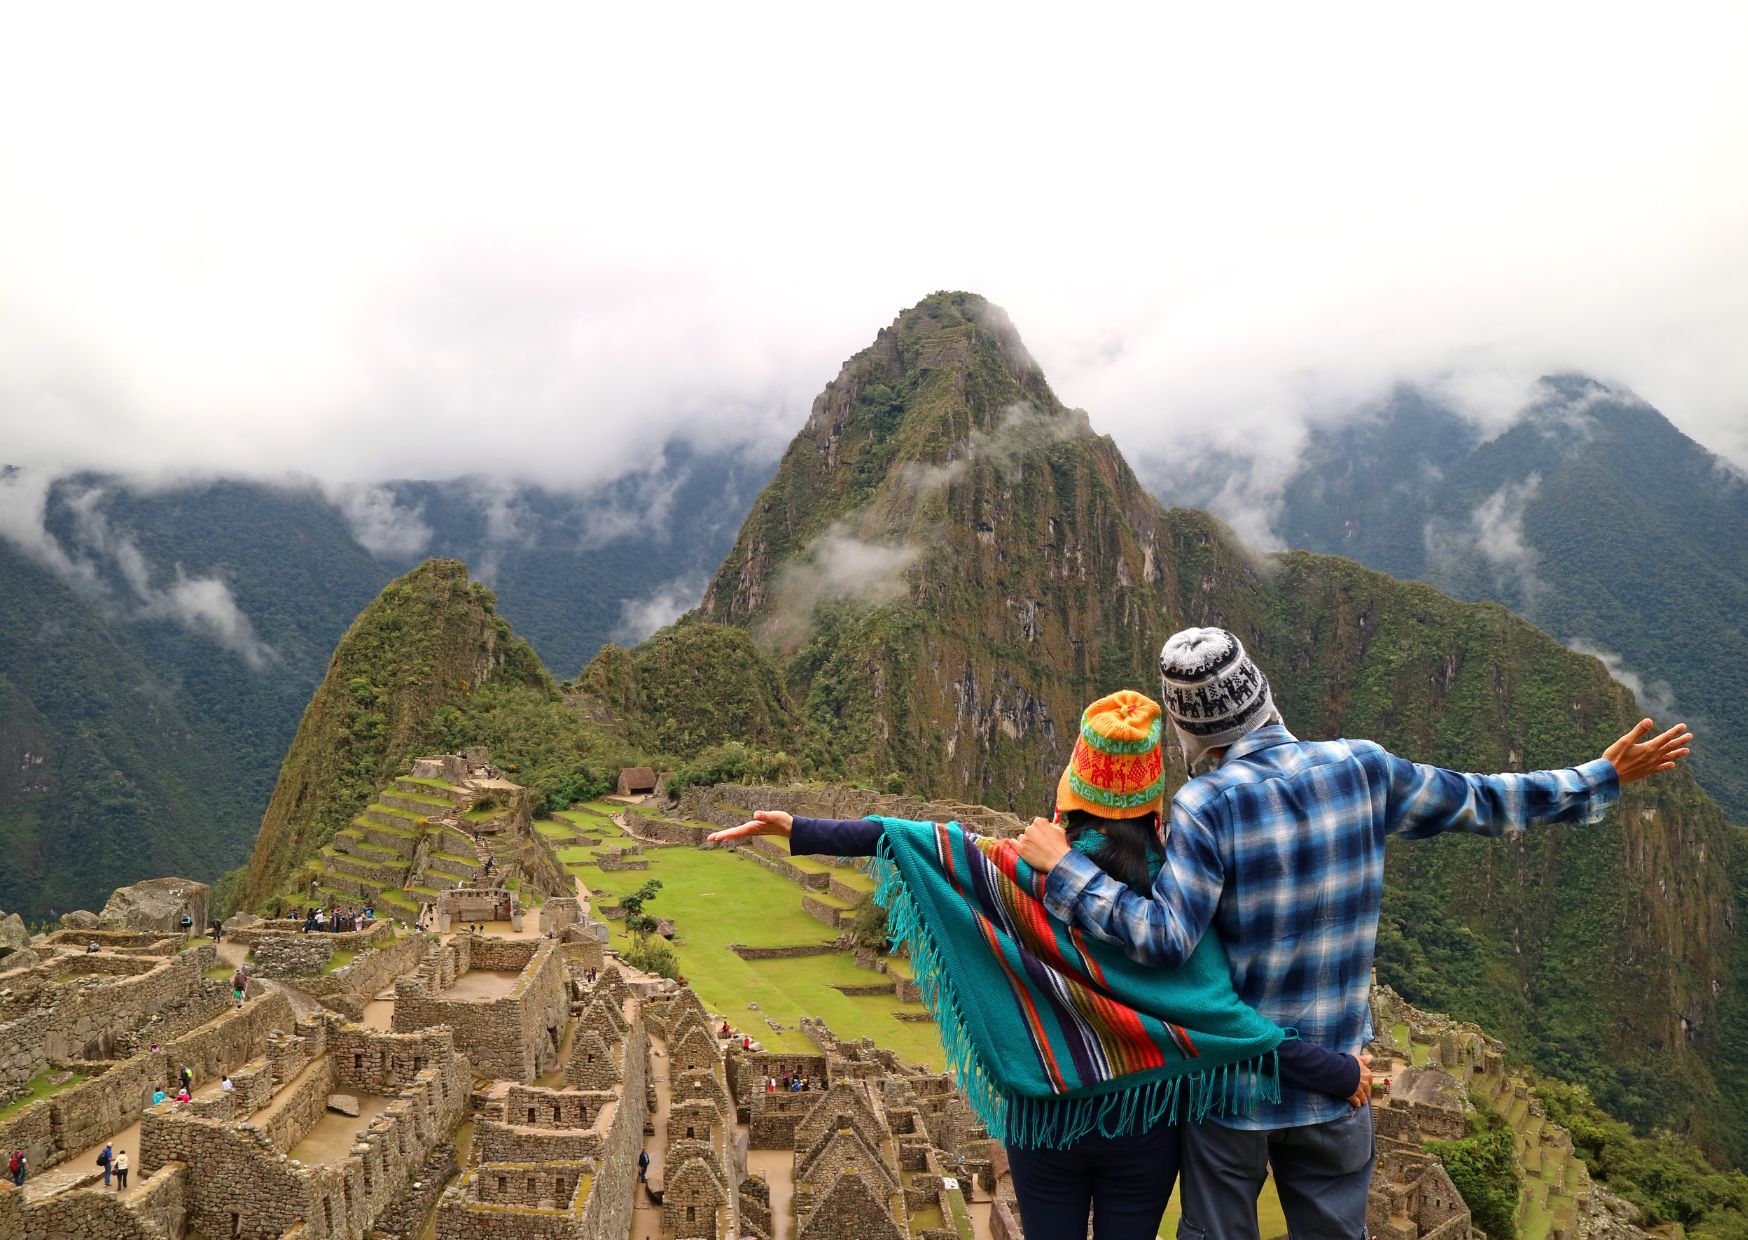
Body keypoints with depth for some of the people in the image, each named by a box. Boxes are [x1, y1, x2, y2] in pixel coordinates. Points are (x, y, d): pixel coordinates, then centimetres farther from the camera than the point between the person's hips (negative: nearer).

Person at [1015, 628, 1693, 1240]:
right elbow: (1478, 801, 5)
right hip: (1336, 1078, 4)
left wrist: (1065, 868, -20)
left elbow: (1165, 938, -26)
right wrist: (1603, 776, 19)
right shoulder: (1362, 767, -9)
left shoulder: (1206, 803, -22)